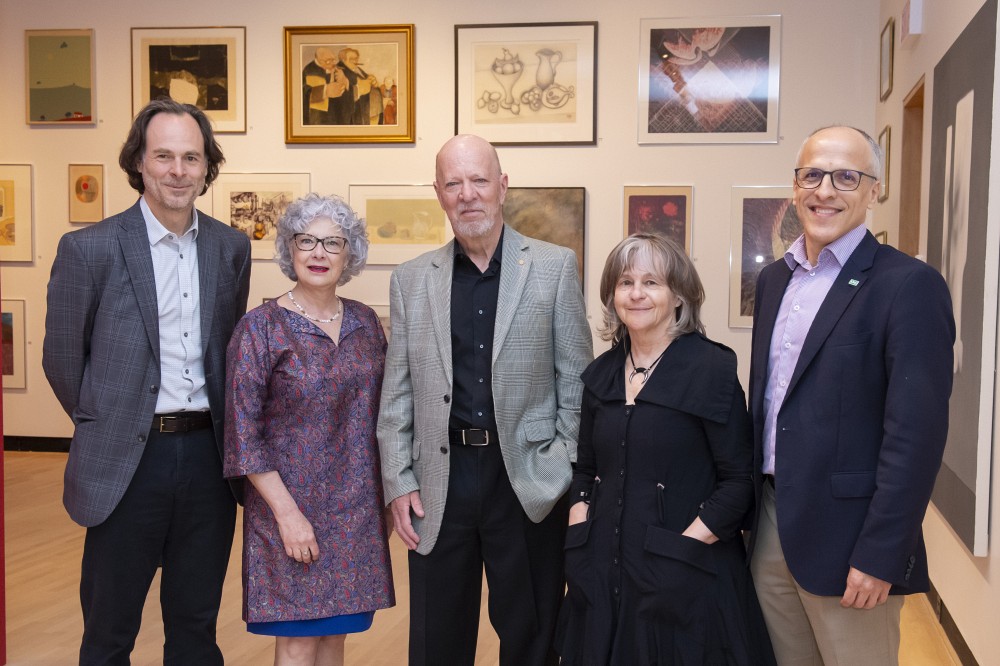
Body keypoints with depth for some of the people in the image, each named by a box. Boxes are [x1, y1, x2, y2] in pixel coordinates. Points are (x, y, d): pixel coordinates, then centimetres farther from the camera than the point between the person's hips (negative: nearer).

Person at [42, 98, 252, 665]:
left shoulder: (232, 247, 5)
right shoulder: (90, 249, -7)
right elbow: (63, 359, 1)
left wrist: (223, 431, 10)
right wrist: (106, 425, 7)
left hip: (208, 454, 3)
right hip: (128, 462, -3)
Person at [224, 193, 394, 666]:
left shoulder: (365, 321, 4)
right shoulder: (261, 327, -10)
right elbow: (243, 436, -11)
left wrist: (387, 495, 7)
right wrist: (287, 513, -15)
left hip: (357, 508, 4)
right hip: (293, 504, -4)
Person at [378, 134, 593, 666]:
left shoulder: (554, 267, 0)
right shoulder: (410, 280, 6)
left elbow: (576, 380, 0)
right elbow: (397, 396, 7)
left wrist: (571, 476, -5)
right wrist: (398, 482, 1)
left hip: (528, 483, -1)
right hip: (440, 483, 2)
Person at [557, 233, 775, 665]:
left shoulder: (712, 368, -9)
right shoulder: (601, 374, 7)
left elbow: (739, 482, -11)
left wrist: (684, 549, -17)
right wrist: (579, 536, -1)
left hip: (685, 579, -5)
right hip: (602, 576, 5)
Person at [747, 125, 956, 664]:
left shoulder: (909, 286, -12)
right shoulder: (774, 279, 10)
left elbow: (916, 434, -17)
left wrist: (880, 556, -19)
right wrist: (751, 508, 13)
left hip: (846, 538, -6)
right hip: (771, 524, 6)